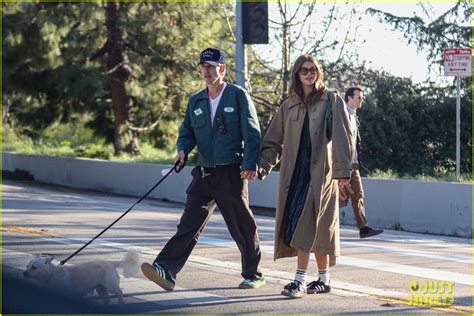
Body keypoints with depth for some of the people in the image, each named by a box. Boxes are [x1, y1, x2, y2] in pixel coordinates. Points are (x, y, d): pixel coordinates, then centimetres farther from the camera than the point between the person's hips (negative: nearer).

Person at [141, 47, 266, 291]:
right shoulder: (196, 101, 13)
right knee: (189, 224, -7)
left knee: (243, 228, 7)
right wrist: (183, 149, -3)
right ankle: (166, 271, -19)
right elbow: (187, 132, 20)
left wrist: (250, 165, -18)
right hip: (204, 174, 4)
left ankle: (253, 275, 23)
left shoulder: (238, 96, -3)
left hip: (232, 174, -4)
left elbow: (252, 134, -7)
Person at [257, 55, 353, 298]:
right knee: (316, 228, 7)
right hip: (294, 170, 4)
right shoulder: (289, 106, 14)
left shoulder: (332, 101, 2)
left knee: (308, 224, -12)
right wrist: (263, 164, 0)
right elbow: (274, 140, 15)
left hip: (320, 170, -4)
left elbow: (342, 138, -4)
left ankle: (300, 281, -12)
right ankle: (324, 279, 17)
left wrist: (342, 171, -11)